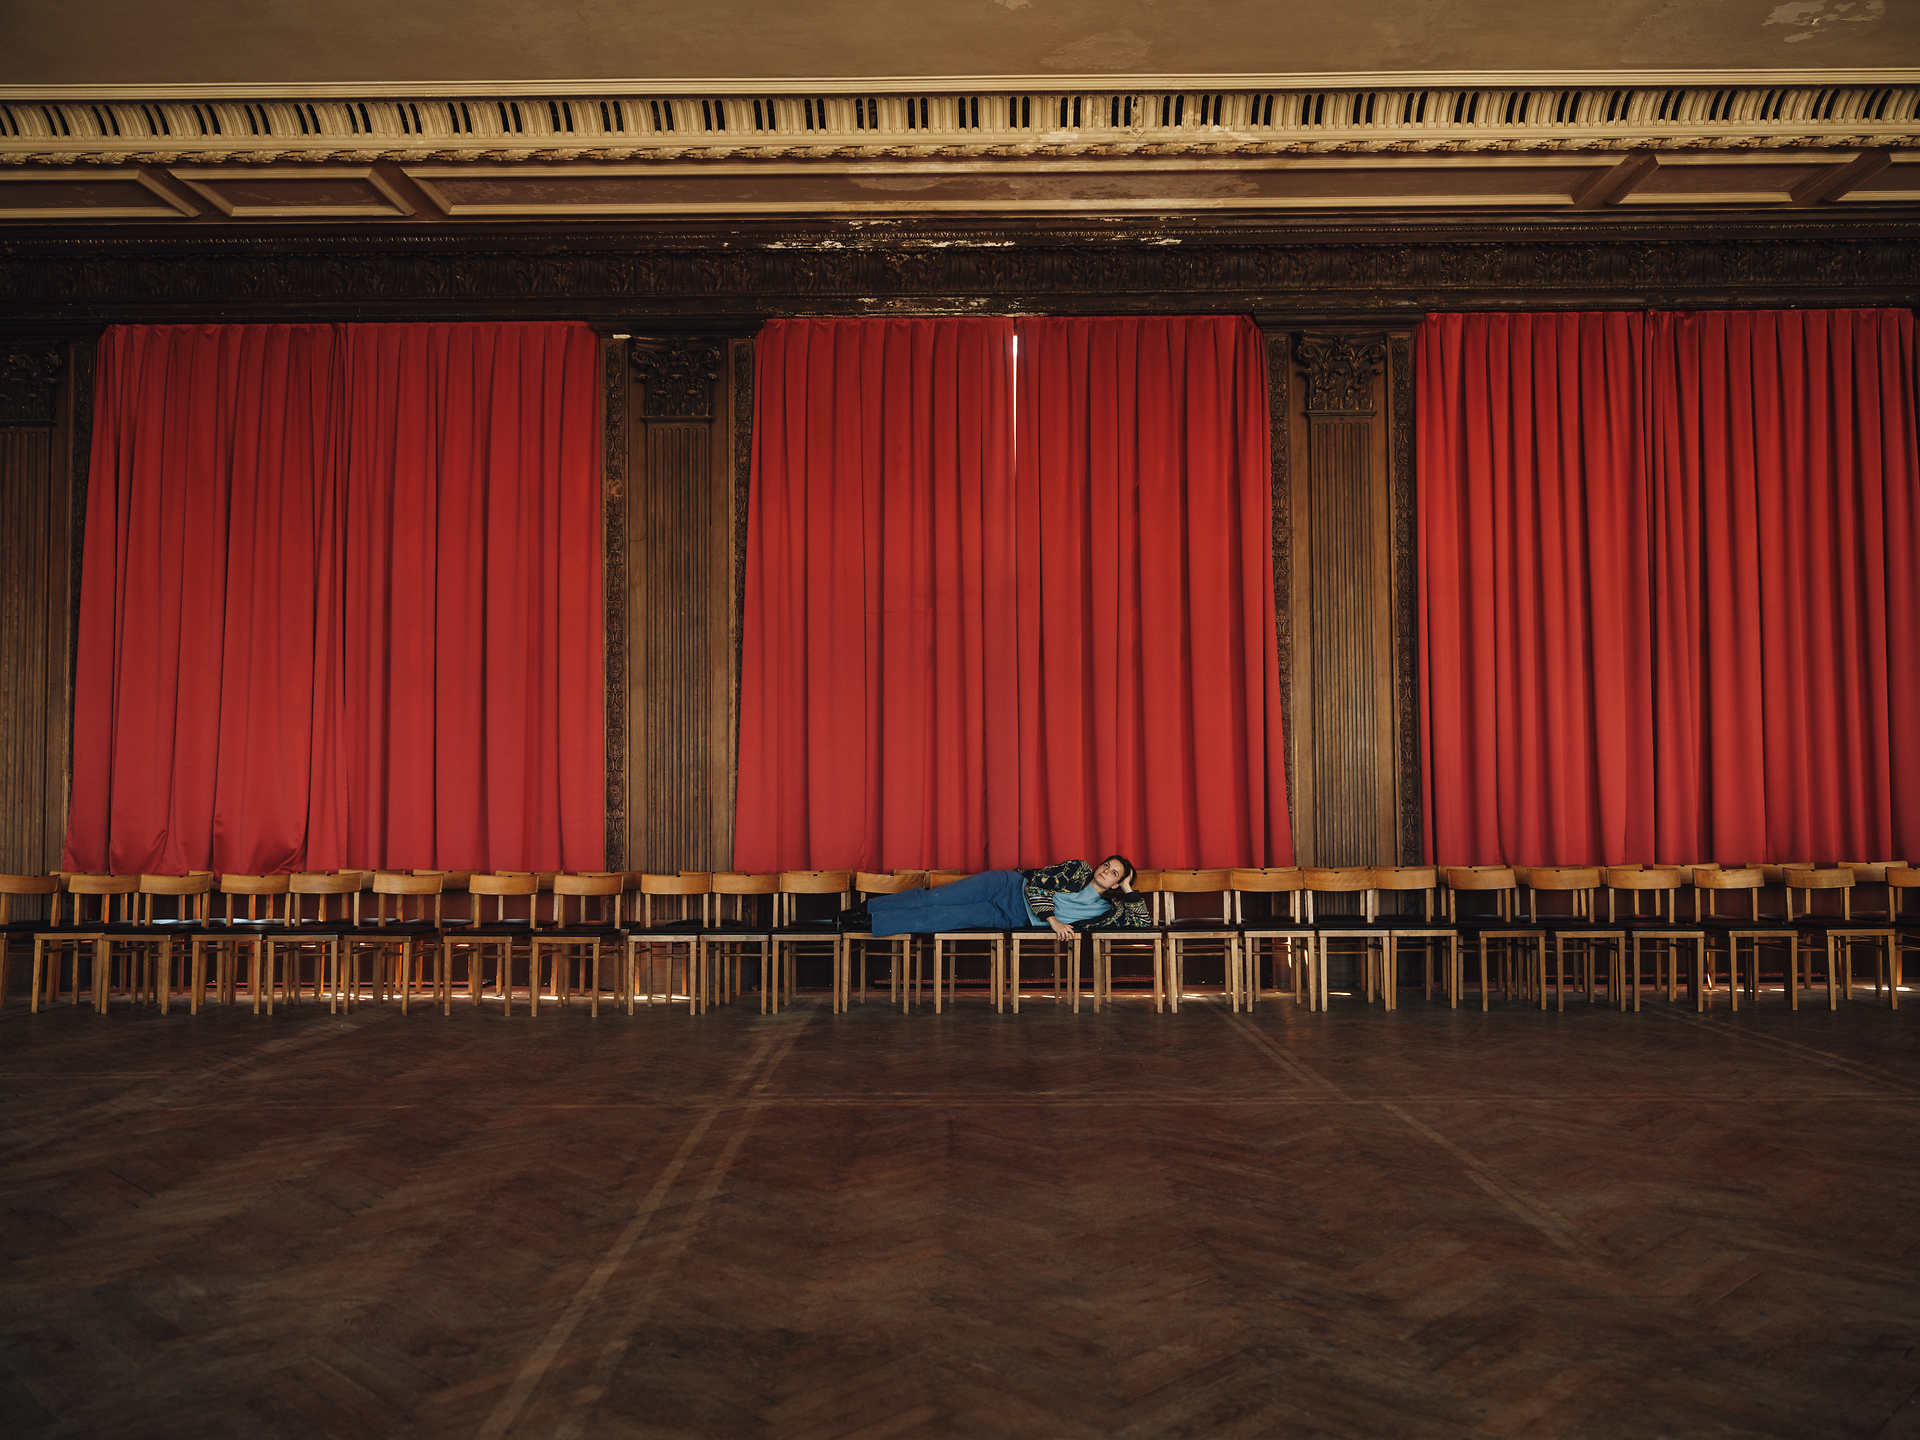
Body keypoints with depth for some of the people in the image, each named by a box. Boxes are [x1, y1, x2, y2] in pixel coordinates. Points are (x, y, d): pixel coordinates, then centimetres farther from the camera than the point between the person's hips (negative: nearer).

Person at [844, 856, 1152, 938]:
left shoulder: (1106, 909, 4)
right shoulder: (1078, 869, -1)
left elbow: (1143, 922, 2)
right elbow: (1038, 881, -7)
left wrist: (1129, 889, -3)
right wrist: (1052, 919, -17)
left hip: (1011, 919, 1)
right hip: (1007, 887, -1)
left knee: (943, 918, -15)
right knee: (932, 899, -14)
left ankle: (871, 922, -13)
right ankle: (866, 909, -4)